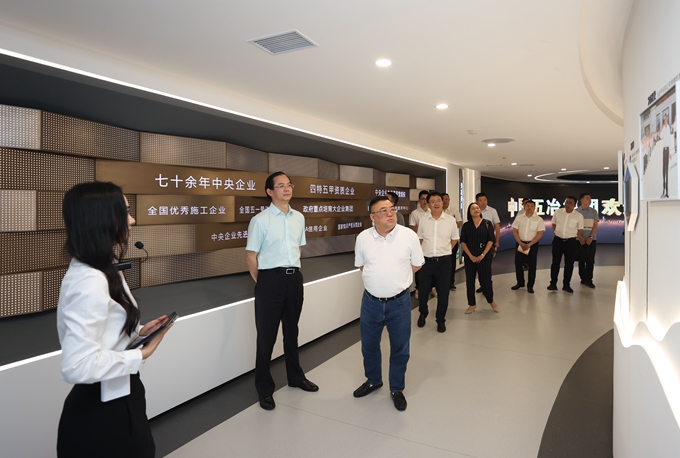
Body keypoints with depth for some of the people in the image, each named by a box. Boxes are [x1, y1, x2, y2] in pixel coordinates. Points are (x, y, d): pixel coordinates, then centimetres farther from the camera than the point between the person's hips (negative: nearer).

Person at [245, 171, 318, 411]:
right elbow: (251, 257, -8)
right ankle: (264, 388, 23)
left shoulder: (299, 218, 6)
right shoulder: (260, 220, -11)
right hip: (270, 280, -5)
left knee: (292, 330, 21)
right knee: (266, 335, 6)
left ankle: (295, 377, 40)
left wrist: (292, 270, 15)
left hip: (294, 278, 5)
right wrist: (263, 283, -3)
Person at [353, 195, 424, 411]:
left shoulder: (409, 235, -9)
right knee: (369, 345, 18)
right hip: (371, 302, 2)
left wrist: (397, 278, 3)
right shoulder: (363, 238, -5)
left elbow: (416, 265, 3)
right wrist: (378, 278, 4)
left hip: (399, 302, -1)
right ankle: (373, 380, 43)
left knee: (400, 349, 11)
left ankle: (397, 389, 33)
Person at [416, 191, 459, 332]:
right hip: (427, 260, 1)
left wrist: (444, 251, 3)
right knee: (423, 290, 9)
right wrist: (426, 251, 7)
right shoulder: (423, 220, 0)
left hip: (444, 261, -1)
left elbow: (454, 239, 9)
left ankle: (441, 320, 23)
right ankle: (423, 314, 35)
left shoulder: (451, 220, -3)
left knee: (443, 292, 6)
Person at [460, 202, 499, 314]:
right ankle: (472, 304, 19)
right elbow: (463, 242, 0)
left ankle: (491, 301, 26)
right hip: (469, 257, 2)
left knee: (485, 280, 0)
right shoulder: (466, 225, 3)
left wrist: (482, 255, -11)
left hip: (484, 257, -2)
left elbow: (491, 240, -4)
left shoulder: (487, 223, 0)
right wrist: (471, 256, -9)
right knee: (470, 280, 5)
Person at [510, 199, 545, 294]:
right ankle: (520, 283, 21)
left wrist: (529, 245, -15)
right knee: (518, 263, 4)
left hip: (533, 244, -2)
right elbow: (515, 231, 0)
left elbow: (540, 234, -8)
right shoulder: (519, 218, 2)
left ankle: (530, 285, 15)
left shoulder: (539, 219, -3)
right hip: (520, 243, 2)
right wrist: (521, 243, -11)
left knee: (532, 265, 4)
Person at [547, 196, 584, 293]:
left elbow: (580, 229, 4)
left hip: (571, 242, -1)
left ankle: (566, 284, 17)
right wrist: (557, 233, 5)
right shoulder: (557, 212, -1)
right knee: (555, 262, 4)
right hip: (558, 240, 1)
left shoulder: (579, 216, -5)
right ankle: (553, 284, 11)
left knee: (569, 264, 6)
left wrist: (573, 236, -2)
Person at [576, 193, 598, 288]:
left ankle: (588, 280, -1)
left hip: (591, 239, 1)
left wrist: (591, 237, -9)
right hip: (580, 239, -1)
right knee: (581, 260, 4)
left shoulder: (593, 211, 8)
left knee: (590, 260, -4)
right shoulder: (576, 211, 3)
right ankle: (583, 278, 14)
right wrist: (580, 237, -10)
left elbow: (595, 225, 3)